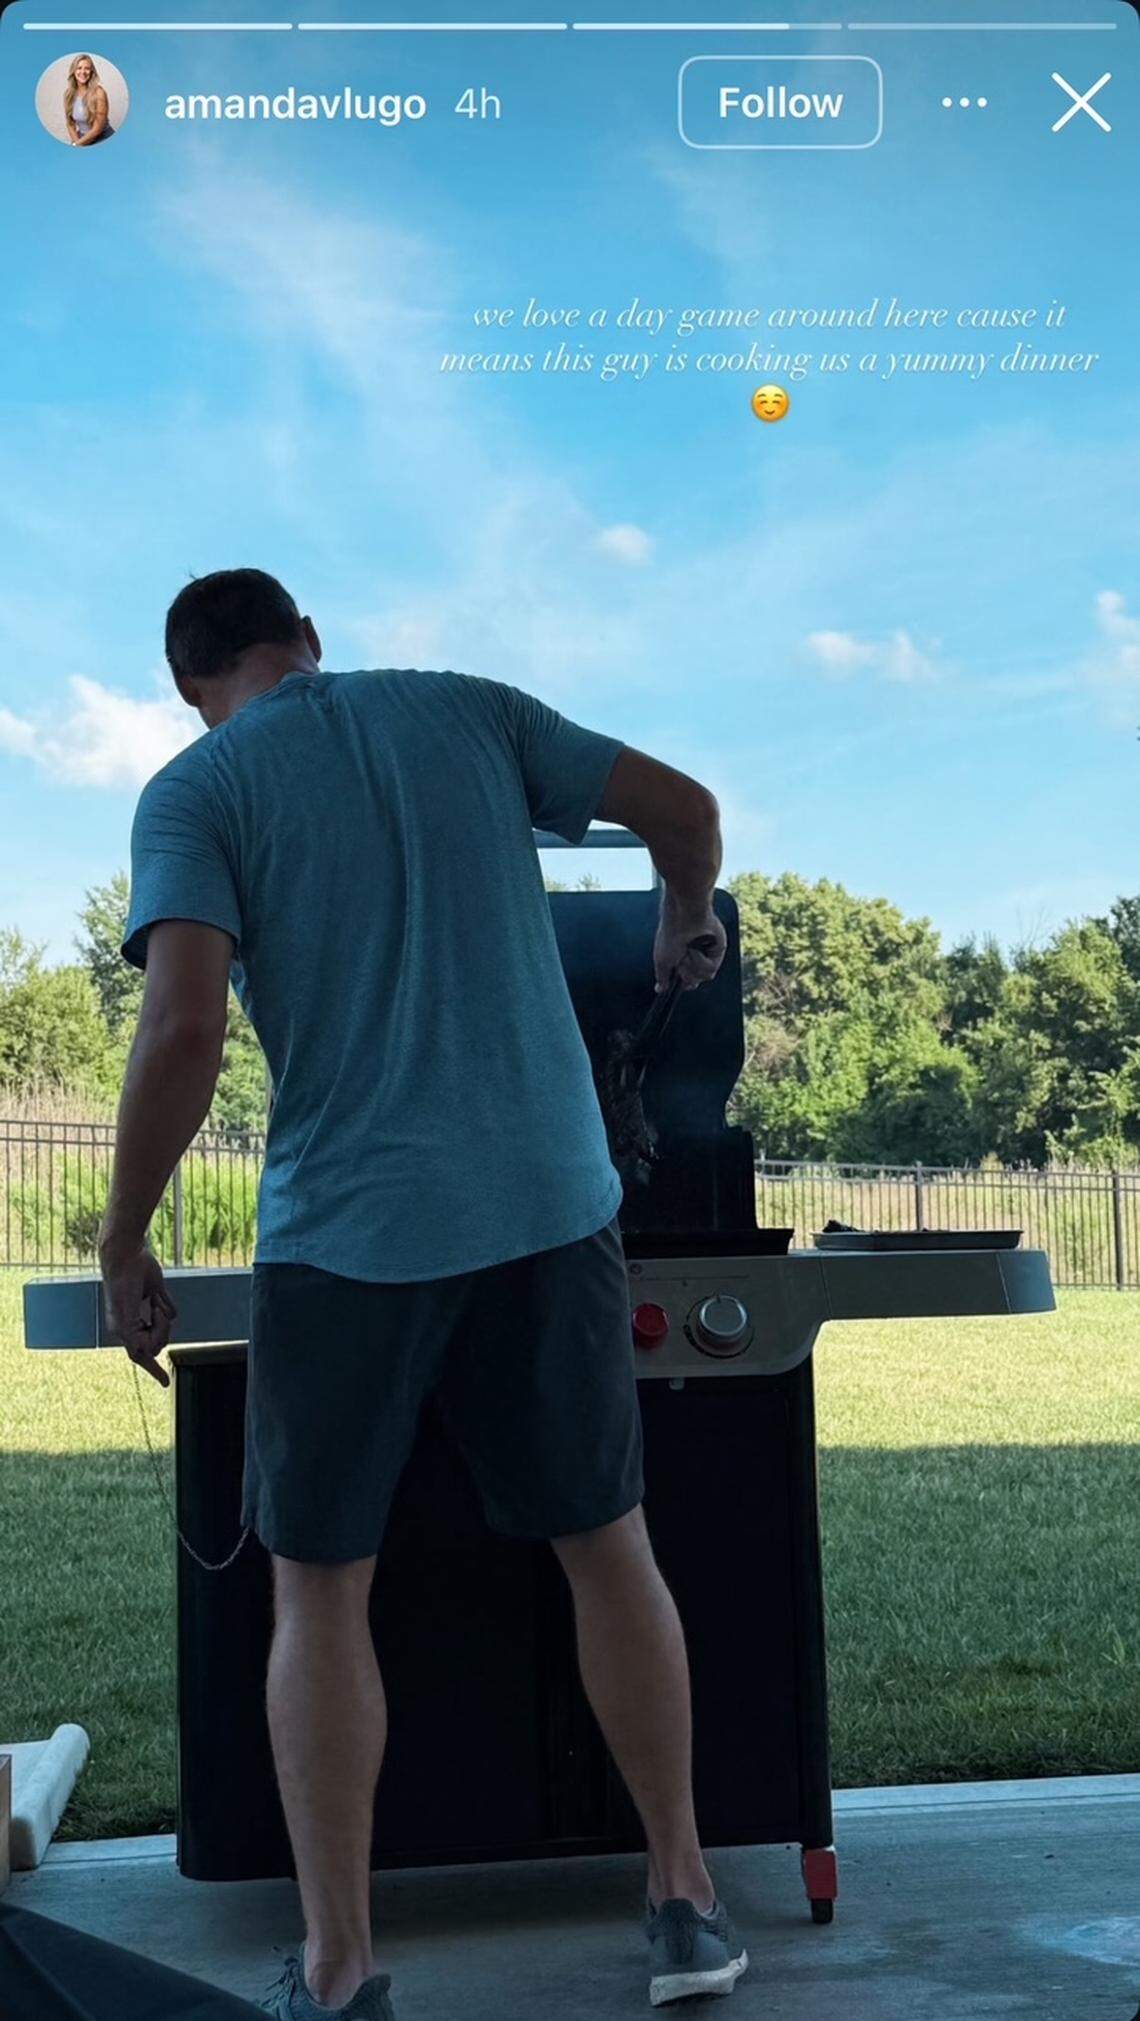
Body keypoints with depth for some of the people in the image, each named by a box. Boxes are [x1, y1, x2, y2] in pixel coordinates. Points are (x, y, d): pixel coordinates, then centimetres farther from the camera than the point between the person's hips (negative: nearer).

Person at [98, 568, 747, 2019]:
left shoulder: (194, 792, -1)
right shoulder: (466, 711, 9)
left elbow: (183, 1030, -14)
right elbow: (682, 806, 9)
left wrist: (123, 1250, -5)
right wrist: (687, 924, 30)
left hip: (346, 1230, -3)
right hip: (548, 1202, 3)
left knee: (318, 1588, 10)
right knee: (608, 1548, 15)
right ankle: (684, 1900, 25)